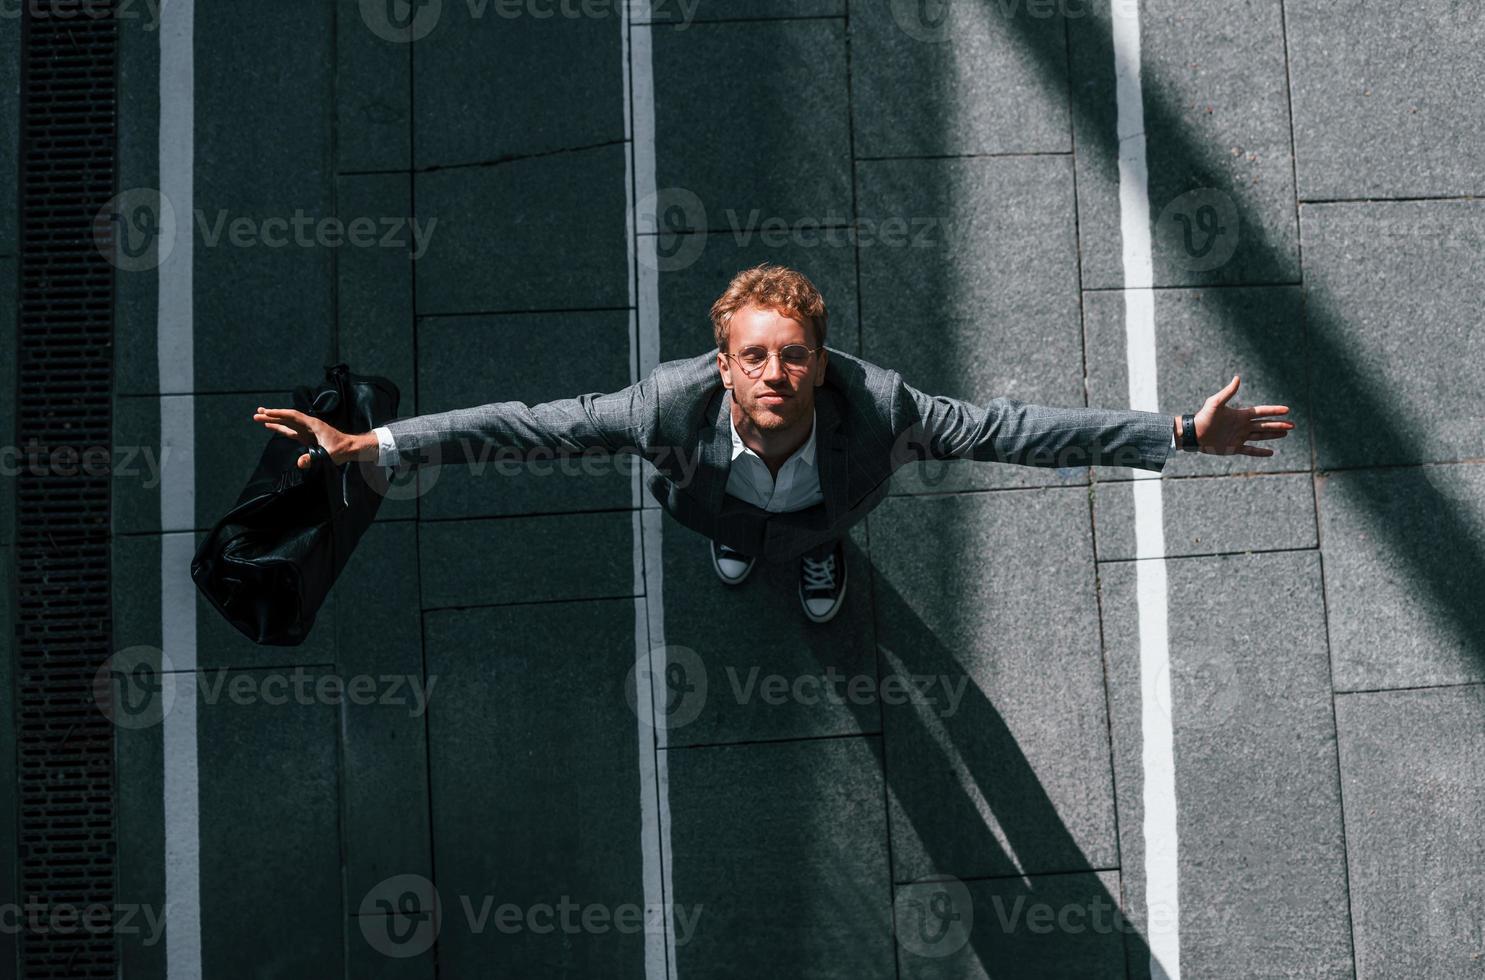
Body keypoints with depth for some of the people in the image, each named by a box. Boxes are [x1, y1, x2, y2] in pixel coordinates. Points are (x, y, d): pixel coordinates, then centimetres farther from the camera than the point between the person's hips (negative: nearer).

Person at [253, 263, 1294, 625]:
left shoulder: (878, 408, -48)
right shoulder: (676, 404, -48)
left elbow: (1012, 428, -43)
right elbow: (527, 424, -45)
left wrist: (1181, 433, -42)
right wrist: (374, 444, -48)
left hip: (816, 513, 0)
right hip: (725, 515, 0)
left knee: (819, 606, 32)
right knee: (731, 561, 36)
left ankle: (824, 560, 67)